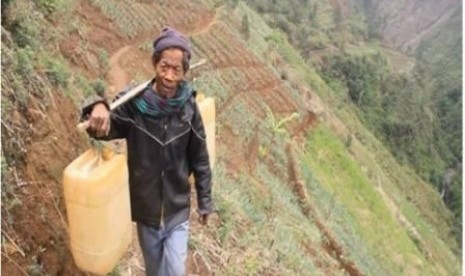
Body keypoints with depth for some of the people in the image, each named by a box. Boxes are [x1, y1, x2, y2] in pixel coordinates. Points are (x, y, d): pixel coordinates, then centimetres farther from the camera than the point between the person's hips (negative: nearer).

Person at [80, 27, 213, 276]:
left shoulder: (188, 108, -13)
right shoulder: (134, 103, -16)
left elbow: (200, 159, -4)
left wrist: (205, 201, 4)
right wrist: (97, 108, -37)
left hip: (178, 210, 0)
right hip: (145, 209, 1)